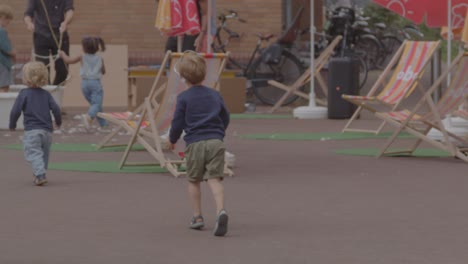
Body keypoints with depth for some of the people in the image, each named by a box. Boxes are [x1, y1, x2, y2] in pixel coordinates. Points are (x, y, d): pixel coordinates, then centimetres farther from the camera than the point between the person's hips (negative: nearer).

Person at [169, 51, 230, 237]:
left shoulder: (184, 98, -1)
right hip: (216, 141, 2)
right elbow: (225, 118, 22)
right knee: (214, 179, -5)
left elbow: (178, 122, 0)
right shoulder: (215, 95, 12)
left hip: (195, 143, -2)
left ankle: (197, 216, 14)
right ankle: (221, 211, -27)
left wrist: (172, 139, 19)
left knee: (193, 181, 14)